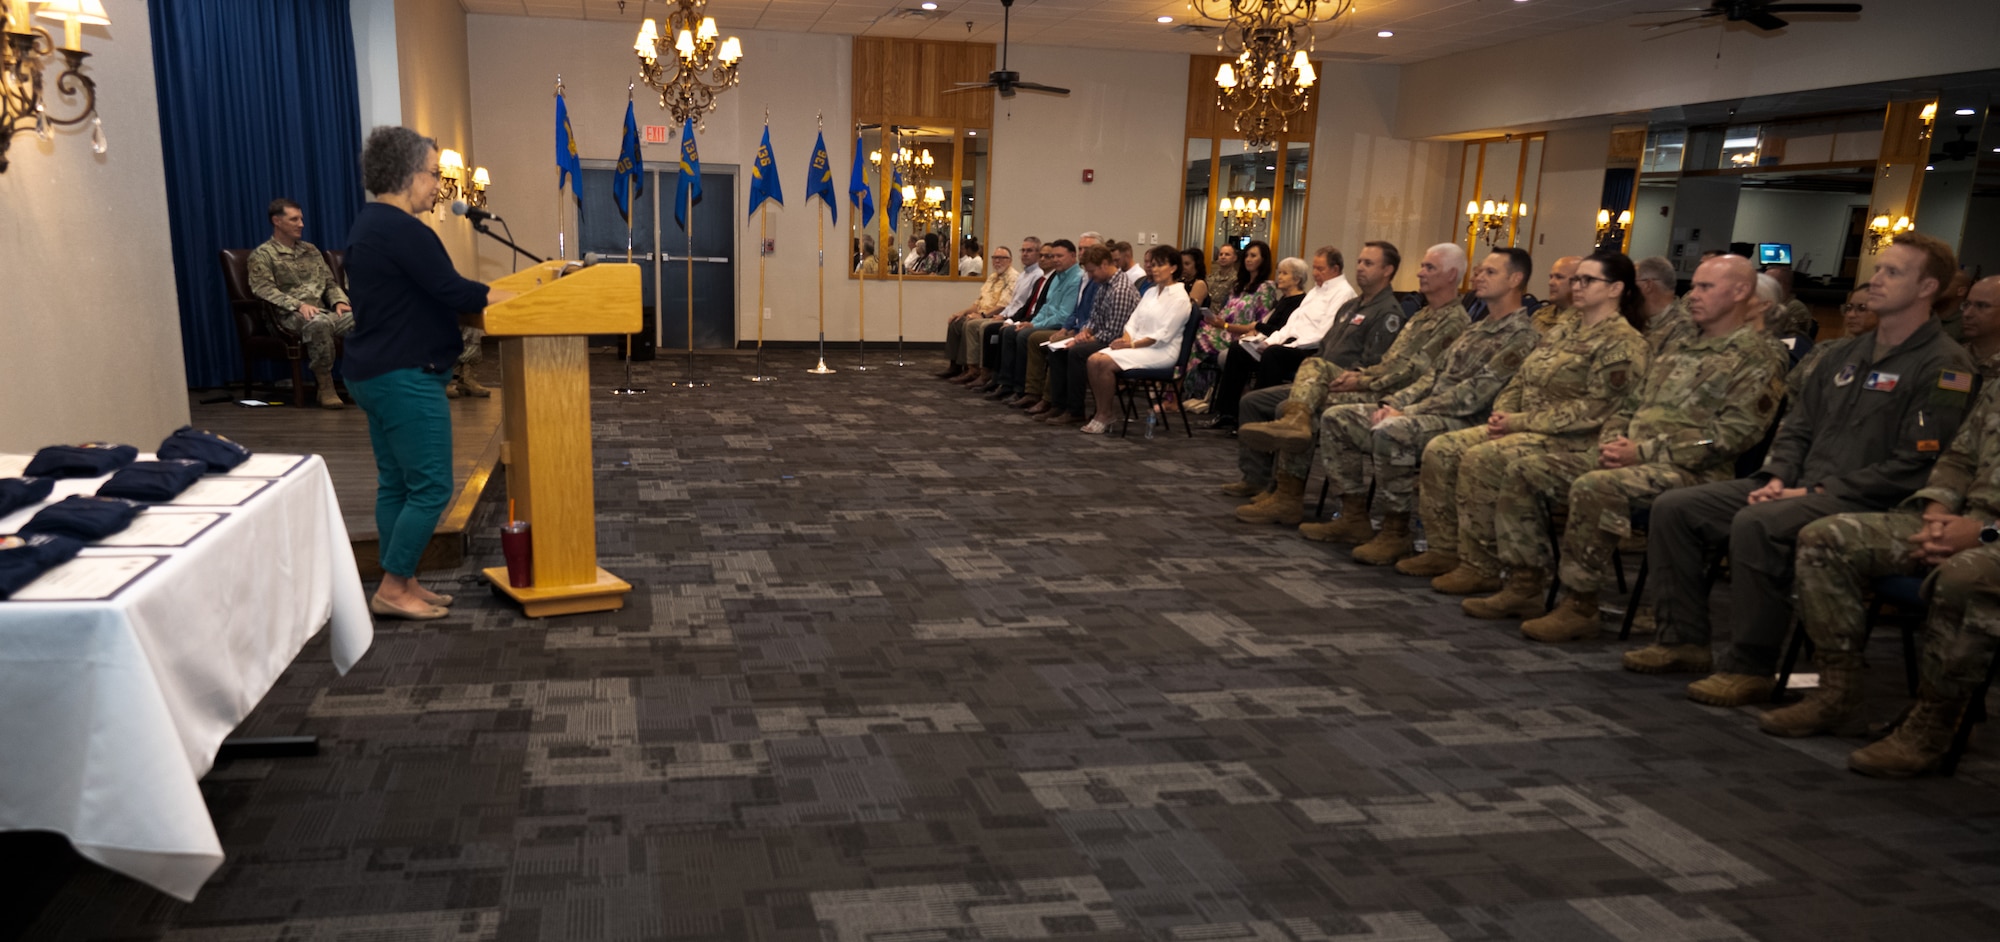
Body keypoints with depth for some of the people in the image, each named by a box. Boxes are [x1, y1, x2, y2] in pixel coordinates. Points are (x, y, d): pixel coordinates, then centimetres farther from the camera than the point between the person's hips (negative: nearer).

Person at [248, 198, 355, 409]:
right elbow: (264, 290, -7)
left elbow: (330, 283, 23)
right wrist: (298, 305, -22)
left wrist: (339, 302, 0)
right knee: (319, 322, -41)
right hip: (289, 316, -5)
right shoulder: (262, 255, 6)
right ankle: (326, 388, -32)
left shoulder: (310, 250, 25)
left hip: (323, 311, 5)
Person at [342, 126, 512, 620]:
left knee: (396, 483, 14)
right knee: (430, 487, -4)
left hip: (373, 373, 11)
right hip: (406, 379, -11)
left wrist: (490, 293, 12)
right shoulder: (403, 231, -18)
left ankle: (401, 583, 21)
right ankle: (392, 590, 3)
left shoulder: (368, 225, 15)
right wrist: (520, 296, -9)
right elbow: (453, 291, -20)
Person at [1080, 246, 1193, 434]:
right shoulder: (1150, 292, 17)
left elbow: (1163, 335, -15)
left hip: (1161, 352, -8)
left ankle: (1105, 415, -10)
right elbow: (1134, 321, 13)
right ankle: (1107, 410, -9)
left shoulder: (1179, 297, -8)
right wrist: (1126, 339, -8)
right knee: (1094, 359, -15)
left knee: (1105, 363, -25)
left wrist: (1133, 344, -18)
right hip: (1137, 346, 8)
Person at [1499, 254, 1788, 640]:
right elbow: (1630, 407, 27)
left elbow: (1733, 433, -15)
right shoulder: (1678, 350, 25)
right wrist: (1612, 442, 3)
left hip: (1690, 472, -9)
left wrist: (1643, 451, -17)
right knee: (1525, 472, -4)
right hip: (1628, 459, 9)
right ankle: (1526, 586, -4)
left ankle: (1580, 607, -25)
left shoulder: (1758, 357, -2)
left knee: (1594, 488, -36)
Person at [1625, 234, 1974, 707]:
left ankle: (1751, 666, -23)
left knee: (1756, 524, -36)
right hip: (1799, 489, 8)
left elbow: (1916, 465, -14)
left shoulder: (1943, 364, -6)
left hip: (1865, 504, -8)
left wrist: (1820, 492, -17)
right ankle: (1683, 639, -1)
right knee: (1674, 508, -6)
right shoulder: (1845, 353, 19)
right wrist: (1778, 479, 1)